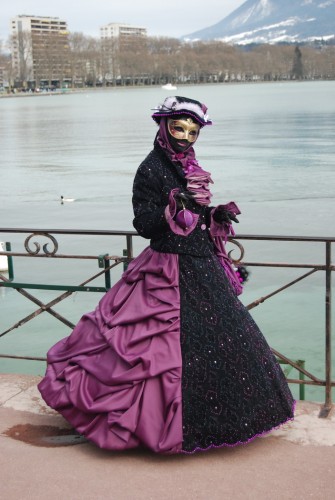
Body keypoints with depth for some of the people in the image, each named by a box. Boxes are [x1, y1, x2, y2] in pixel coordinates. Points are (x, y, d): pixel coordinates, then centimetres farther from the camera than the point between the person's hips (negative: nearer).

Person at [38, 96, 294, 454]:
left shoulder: (189, 168, 12)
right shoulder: (151, 169, -11)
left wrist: (218, 215, 3)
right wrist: (178, 203, -29)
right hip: (168, 270, -8)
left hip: (202, 266, 9)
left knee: (219, 337, 13)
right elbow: (144, 224, -17)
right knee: (179, 342, -8)